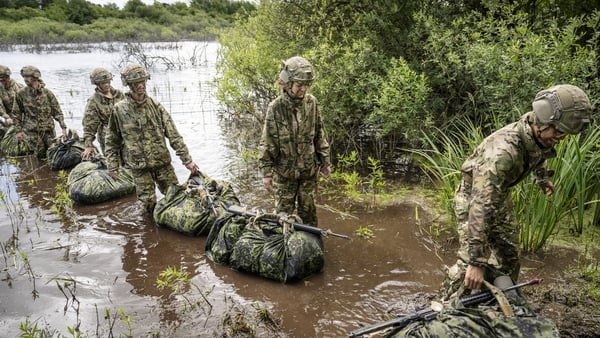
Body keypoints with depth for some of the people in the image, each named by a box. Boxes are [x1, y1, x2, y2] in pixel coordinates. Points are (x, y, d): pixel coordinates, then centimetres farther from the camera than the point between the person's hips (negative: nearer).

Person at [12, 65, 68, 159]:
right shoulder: (21, 94, -3)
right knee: (40, 155, -3)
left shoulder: (47, 93, -3)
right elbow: (16, 113, 5)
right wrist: (19, 130, 2)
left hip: (48, 129, 1)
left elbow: (57, 111, 0)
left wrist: (63, 127, -6)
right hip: (32, 131, -1)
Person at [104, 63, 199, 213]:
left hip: (162, 161, 2)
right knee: (149, 202, 0)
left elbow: (173, 134, -3)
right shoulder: (119, 110, -4)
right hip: (139, 166, -1)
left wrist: (187, 160, -7)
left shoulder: (155, 105, -1)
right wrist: (113, 166, 0)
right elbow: (111, 140, 6)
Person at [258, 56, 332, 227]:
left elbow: (320, 135, 5)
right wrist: (266, 172, -10)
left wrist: (325, 161, 7)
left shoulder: (312, 103, -5)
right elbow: (267, 143, -10)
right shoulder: (276, 107, -14)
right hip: (284, 170, -2)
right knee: (284, 211, 11)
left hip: (310, 169, 3)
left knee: (308, 208, 16)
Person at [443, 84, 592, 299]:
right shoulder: (503, 150, -40)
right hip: (475, 196, -8)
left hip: (501, 195, 8)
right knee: (471, 257, -15)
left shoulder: (538, 136, -14)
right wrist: (476, 261, -47)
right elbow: (481, 205, -46)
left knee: (509, 256, 10)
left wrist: (543, 178, 31)